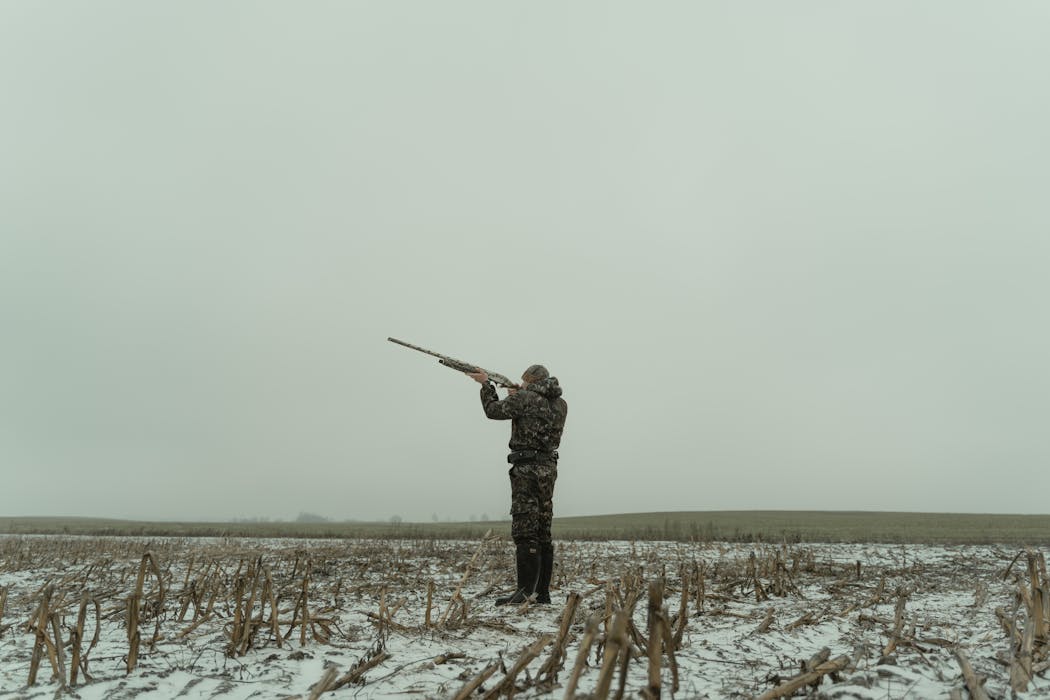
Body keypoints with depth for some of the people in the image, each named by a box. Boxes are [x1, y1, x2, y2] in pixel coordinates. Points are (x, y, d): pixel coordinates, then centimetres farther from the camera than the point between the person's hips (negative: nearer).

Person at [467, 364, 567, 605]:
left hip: (527, 469, -7)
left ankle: (526, 591, -10)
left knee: (525, 531, -8)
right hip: (549, 469, 8)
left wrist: (486, 383, 15)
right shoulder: (561, 404, 12)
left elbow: (493, 410, 2)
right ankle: (542, 592, 13)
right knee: (543, 532, 10)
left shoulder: (525, 398, -8)